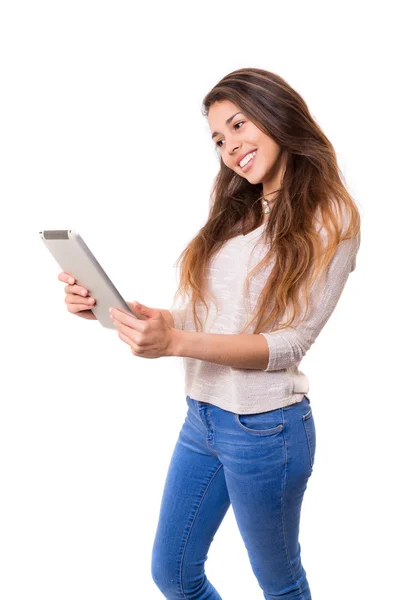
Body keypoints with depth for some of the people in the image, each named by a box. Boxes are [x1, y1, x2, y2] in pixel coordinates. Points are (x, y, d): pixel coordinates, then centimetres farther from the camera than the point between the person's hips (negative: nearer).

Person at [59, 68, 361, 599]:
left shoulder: (329, 217, -10)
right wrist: (108, 309, -13)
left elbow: (290, 344, -17)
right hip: (201, 416, 6)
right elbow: (189, 315, 3)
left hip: (265, 429, -6)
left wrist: (176, 342, -29)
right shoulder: (234, 212, 8)